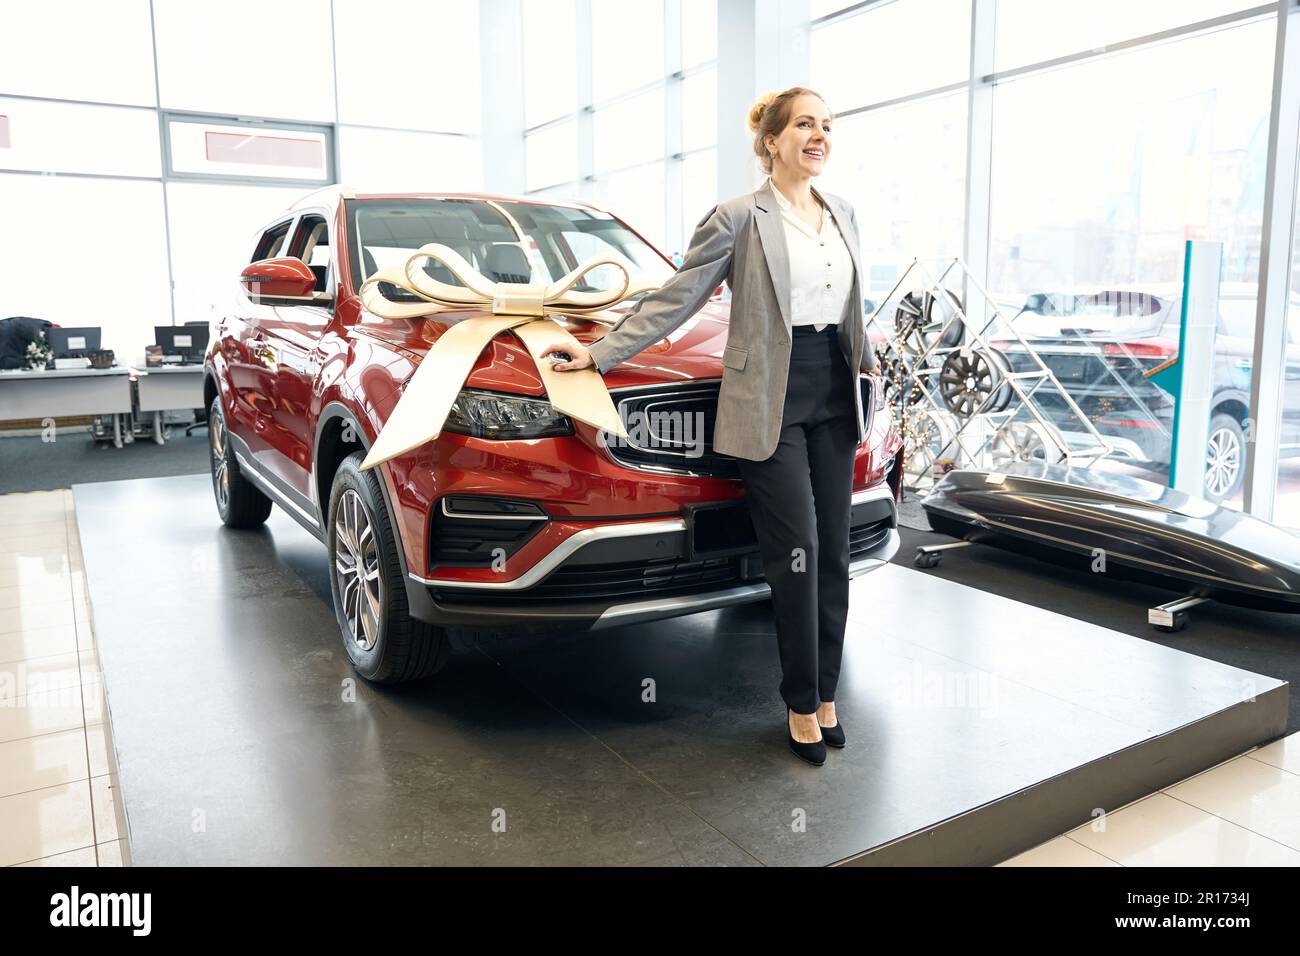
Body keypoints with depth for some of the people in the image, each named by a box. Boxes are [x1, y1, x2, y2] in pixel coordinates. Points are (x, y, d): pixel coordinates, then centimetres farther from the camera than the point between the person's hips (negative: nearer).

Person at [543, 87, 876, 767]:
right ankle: (803, 704, 10)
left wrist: (864, 358, 30)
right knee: (797, 552, -6)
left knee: (833, 552, 7)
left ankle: (826, 693, 20)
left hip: (834, 402, 6)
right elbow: (675, 299, -5)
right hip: (770, 404, -6)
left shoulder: (842, 214, 13)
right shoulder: (739, 218, -5)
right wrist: (600, 352, -8)